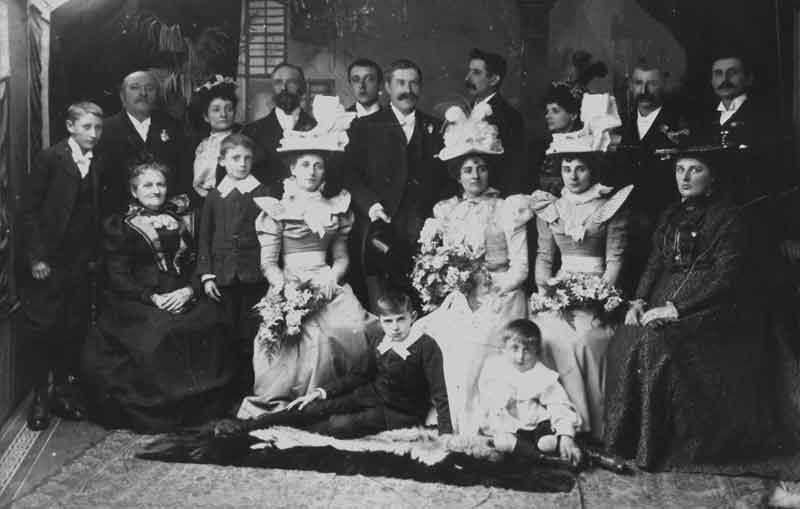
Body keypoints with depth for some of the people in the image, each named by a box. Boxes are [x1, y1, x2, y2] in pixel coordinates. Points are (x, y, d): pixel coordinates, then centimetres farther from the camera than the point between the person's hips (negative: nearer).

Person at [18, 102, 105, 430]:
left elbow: (96, 214, 9)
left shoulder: (98, 165, 7)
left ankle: (64, 391, 21)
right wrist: (35, 257, -12)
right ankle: (40, 396, 15)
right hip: (48, 262, -4)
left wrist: (95, 255, 1)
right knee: (42, 329, 2)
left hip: (81, 262, 4)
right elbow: (28, 210, -8)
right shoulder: (50, 159, -7)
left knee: (74, 330, 7)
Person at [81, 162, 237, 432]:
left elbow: (195, 265, 13)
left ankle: (202, 405, -8)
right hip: (138, 302, -4)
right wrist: (153, 298, -15)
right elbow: (119, 277, -1)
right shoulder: (120, 226, 7)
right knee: (160, 332, -31)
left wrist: (189, 291, -9)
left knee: (211, 322, -21)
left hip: (183, 298, 4)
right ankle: (154, 411, -15)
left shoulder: (178, 223, 20)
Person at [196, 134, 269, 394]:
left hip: (254, 275, -2)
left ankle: (249, 386, 14)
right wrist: (206, 274, 2)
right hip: (223, 275, 2)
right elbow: (204, 238, 9)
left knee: (250, 335, 3)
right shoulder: (213, 197, 8)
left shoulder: (263, 194, 2)